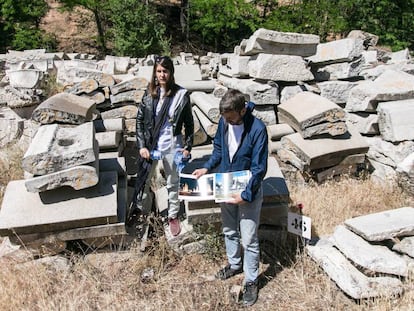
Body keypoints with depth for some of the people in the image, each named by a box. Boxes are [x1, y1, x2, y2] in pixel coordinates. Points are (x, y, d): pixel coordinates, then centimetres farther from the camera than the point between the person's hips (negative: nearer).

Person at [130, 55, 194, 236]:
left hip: (172, 146, -1)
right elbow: (140, 120, 0)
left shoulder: (181, 95, -10)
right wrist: (142, 145, -6)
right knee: (144, 180, 14)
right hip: (151, 145, 2)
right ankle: (140, 210, 36)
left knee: (173, 183, 14)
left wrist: (188, 147, -5)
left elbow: (189, 123, -2)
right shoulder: (149, 93, -4)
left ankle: (173, 216, 33)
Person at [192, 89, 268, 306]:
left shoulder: (257, 129, -26)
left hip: (248, 192, -6)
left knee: (249, 239, 6)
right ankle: (234, 265, 47)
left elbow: (259, 168, -22)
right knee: (229, 231, 23)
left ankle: (251, 281, 26)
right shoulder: (224, 122, -8)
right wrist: (207, 167, -4)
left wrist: (246, 195, -26)